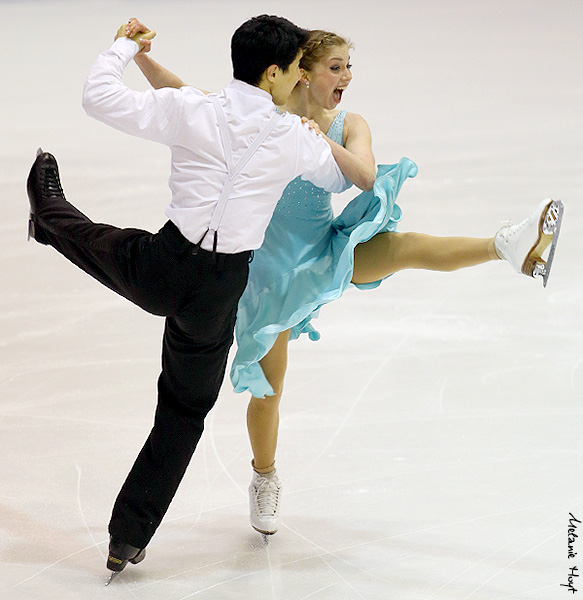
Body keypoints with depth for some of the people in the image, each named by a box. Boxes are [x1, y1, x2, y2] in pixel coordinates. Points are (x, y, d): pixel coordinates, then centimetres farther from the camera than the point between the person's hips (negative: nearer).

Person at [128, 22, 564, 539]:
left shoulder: (349, 126, -2)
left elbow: (365, 176, -20)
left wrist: (318, 141, -31)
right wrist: (140, 54, -16)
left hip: (327, 249, 2)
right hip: (270, 264, -1)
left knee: (402, 246, -28)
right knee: (269, 386, 6)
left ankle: (511, 246, -46)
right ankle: (265, 479, 29)